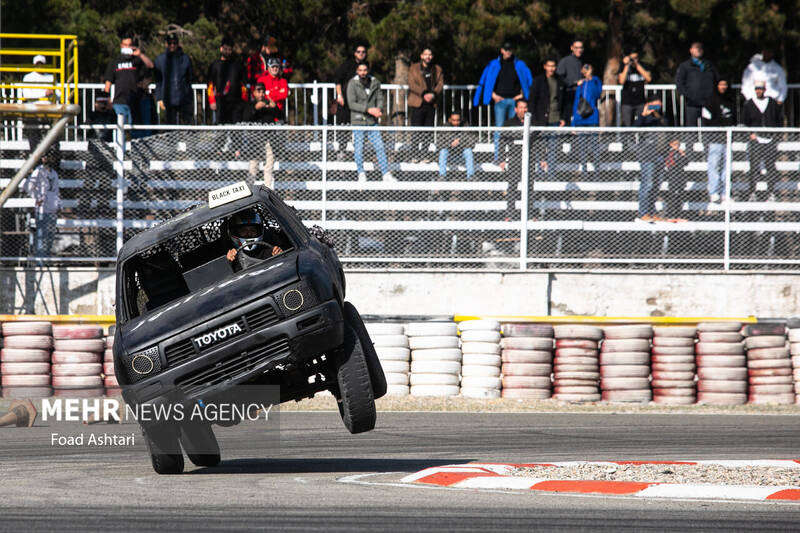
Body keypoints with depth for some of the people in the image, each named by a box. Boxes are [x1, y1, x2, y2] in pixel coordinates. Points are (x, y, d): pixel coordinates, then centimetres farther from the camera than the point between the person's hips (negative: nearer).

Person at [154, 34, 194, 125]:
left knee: (188, 123, -5)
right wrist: (159, 98, 0)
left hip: (185, 100, 0)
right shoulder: (160, 60, 4)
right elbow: (158, 81, 6)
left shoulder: (185, 59, 6)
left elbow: (189, 79, 12)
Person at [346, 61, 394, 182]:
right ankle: (361, 174, 13)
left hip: (372, 122, 3)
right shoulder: (353, 84, -4)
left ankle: (386, 174, 1)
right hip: (358, 121, -3)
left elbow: (380, 98, 8)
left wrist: (378, 109, -14)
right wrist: (369, 109, -17)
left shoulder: (375, 82, 7)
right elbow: (351, 104, -10)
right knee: (358, 149, 0)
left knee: (379, 147, -2)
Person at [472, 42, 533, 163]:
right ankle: (497, 156, -4)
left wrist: (522, 94, 3)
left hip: (514, 100, 1)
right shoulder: (494, 65, 7)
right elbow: (486, 81, 10)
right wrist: (493, 95, 0)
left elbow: (528, 80, 13)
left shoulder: (519, 65, 8)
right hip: (500, 100, -1)